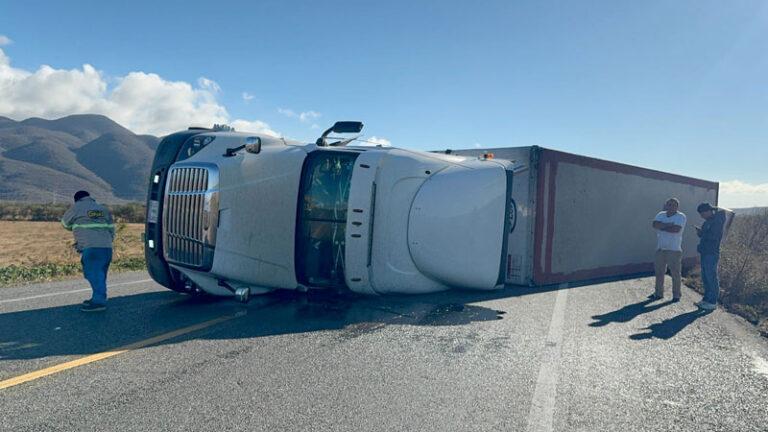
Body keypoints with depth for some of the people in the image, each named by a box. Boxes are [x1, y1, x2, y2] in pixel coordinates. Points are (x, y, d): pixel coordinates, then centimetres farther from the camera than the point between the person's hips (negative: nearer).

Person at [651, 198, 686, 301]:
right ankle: (658, 293, 24)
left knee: (676, 273, 2)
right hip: (660, 248, 5)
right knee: (659, 271, 12)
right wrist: (668, 225, -20)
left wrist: (662, 227, -11)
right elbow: (655, 224, -10)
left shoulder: (681, 216, -7)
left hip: (674, 249, -5)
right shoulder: (661, 214, 8)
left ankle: (676, 295, 14)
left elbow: (676, 229, -22)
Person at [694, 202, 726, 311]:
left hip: (712, 254, -9)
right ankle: (706, 299, 22)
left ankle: (713, 302, 1)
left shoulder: (717, 221, -14)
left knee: (711, 278, -4)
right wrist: (700, 232, 0)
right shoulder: (708, 221, 15)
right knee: (705, 278, 14)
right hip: (705, 253, 9)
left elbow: (713, 236, -22)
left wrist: (701, 233, -8)